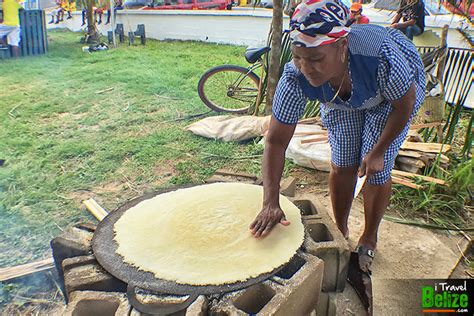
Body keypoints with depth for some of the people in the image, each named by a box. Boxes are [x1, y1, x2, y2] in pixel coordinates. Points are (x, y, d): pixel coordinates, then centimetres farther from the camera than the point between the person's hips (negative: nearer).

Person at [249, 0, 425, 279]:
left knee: (377, 171, -4)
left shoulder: (381, 54, -44)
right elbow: (276, 142, -30)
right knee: (342, 166, 1)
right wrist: (271, 203, -36)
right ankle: (340, 232, 28)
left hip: (392, 94, -2)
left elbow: (404, 105, -23)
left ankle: (369, 240, 23)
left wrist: (378, 152, -16)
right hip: (340, 100, 2)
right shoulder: (295, 78, -37)